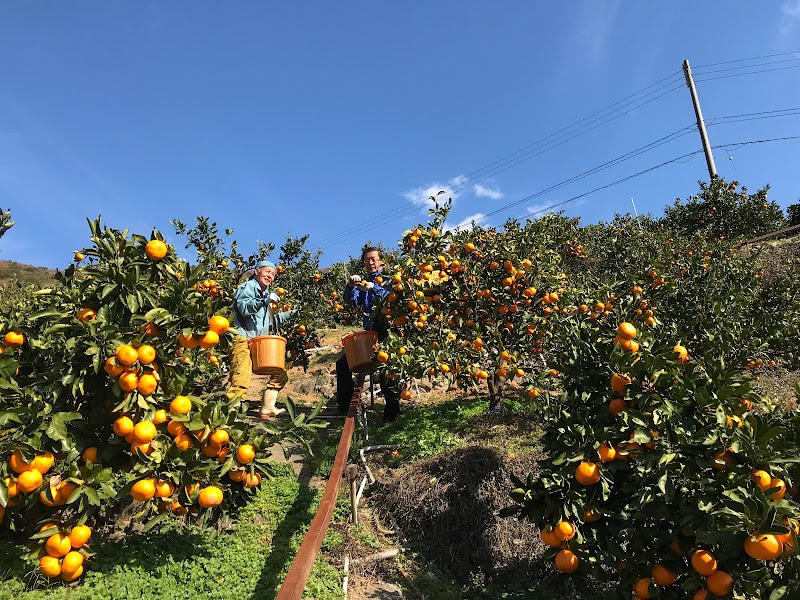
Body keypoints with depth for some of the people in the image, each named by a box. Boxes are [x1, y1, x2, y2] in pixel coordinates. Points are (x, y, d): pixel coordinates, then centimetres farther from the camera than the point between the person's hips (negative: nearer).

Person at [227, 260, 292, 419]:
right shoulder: (248, 287, 1)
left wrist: (288, 315, 24)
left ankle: (267, 409, 13)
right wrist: (264, 301, -31)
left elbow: (271, 321, 32)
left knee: (280, 375, 10)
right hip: (244, 341, -9)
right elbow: (243, 307, -20)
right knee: (241, 383, -22)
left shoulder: (265, 294, 27)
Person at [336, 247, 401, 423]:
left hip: (386, 334, -6)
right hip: (368, 333, 7)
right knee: (343, 363, 2)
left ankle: (392, 409, -14)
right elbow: (350, 300, 2)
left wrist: (372, 287, -32)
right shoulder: (362, 281, 16)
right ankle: (344, 408, 15)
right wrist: (351, 286, -19)